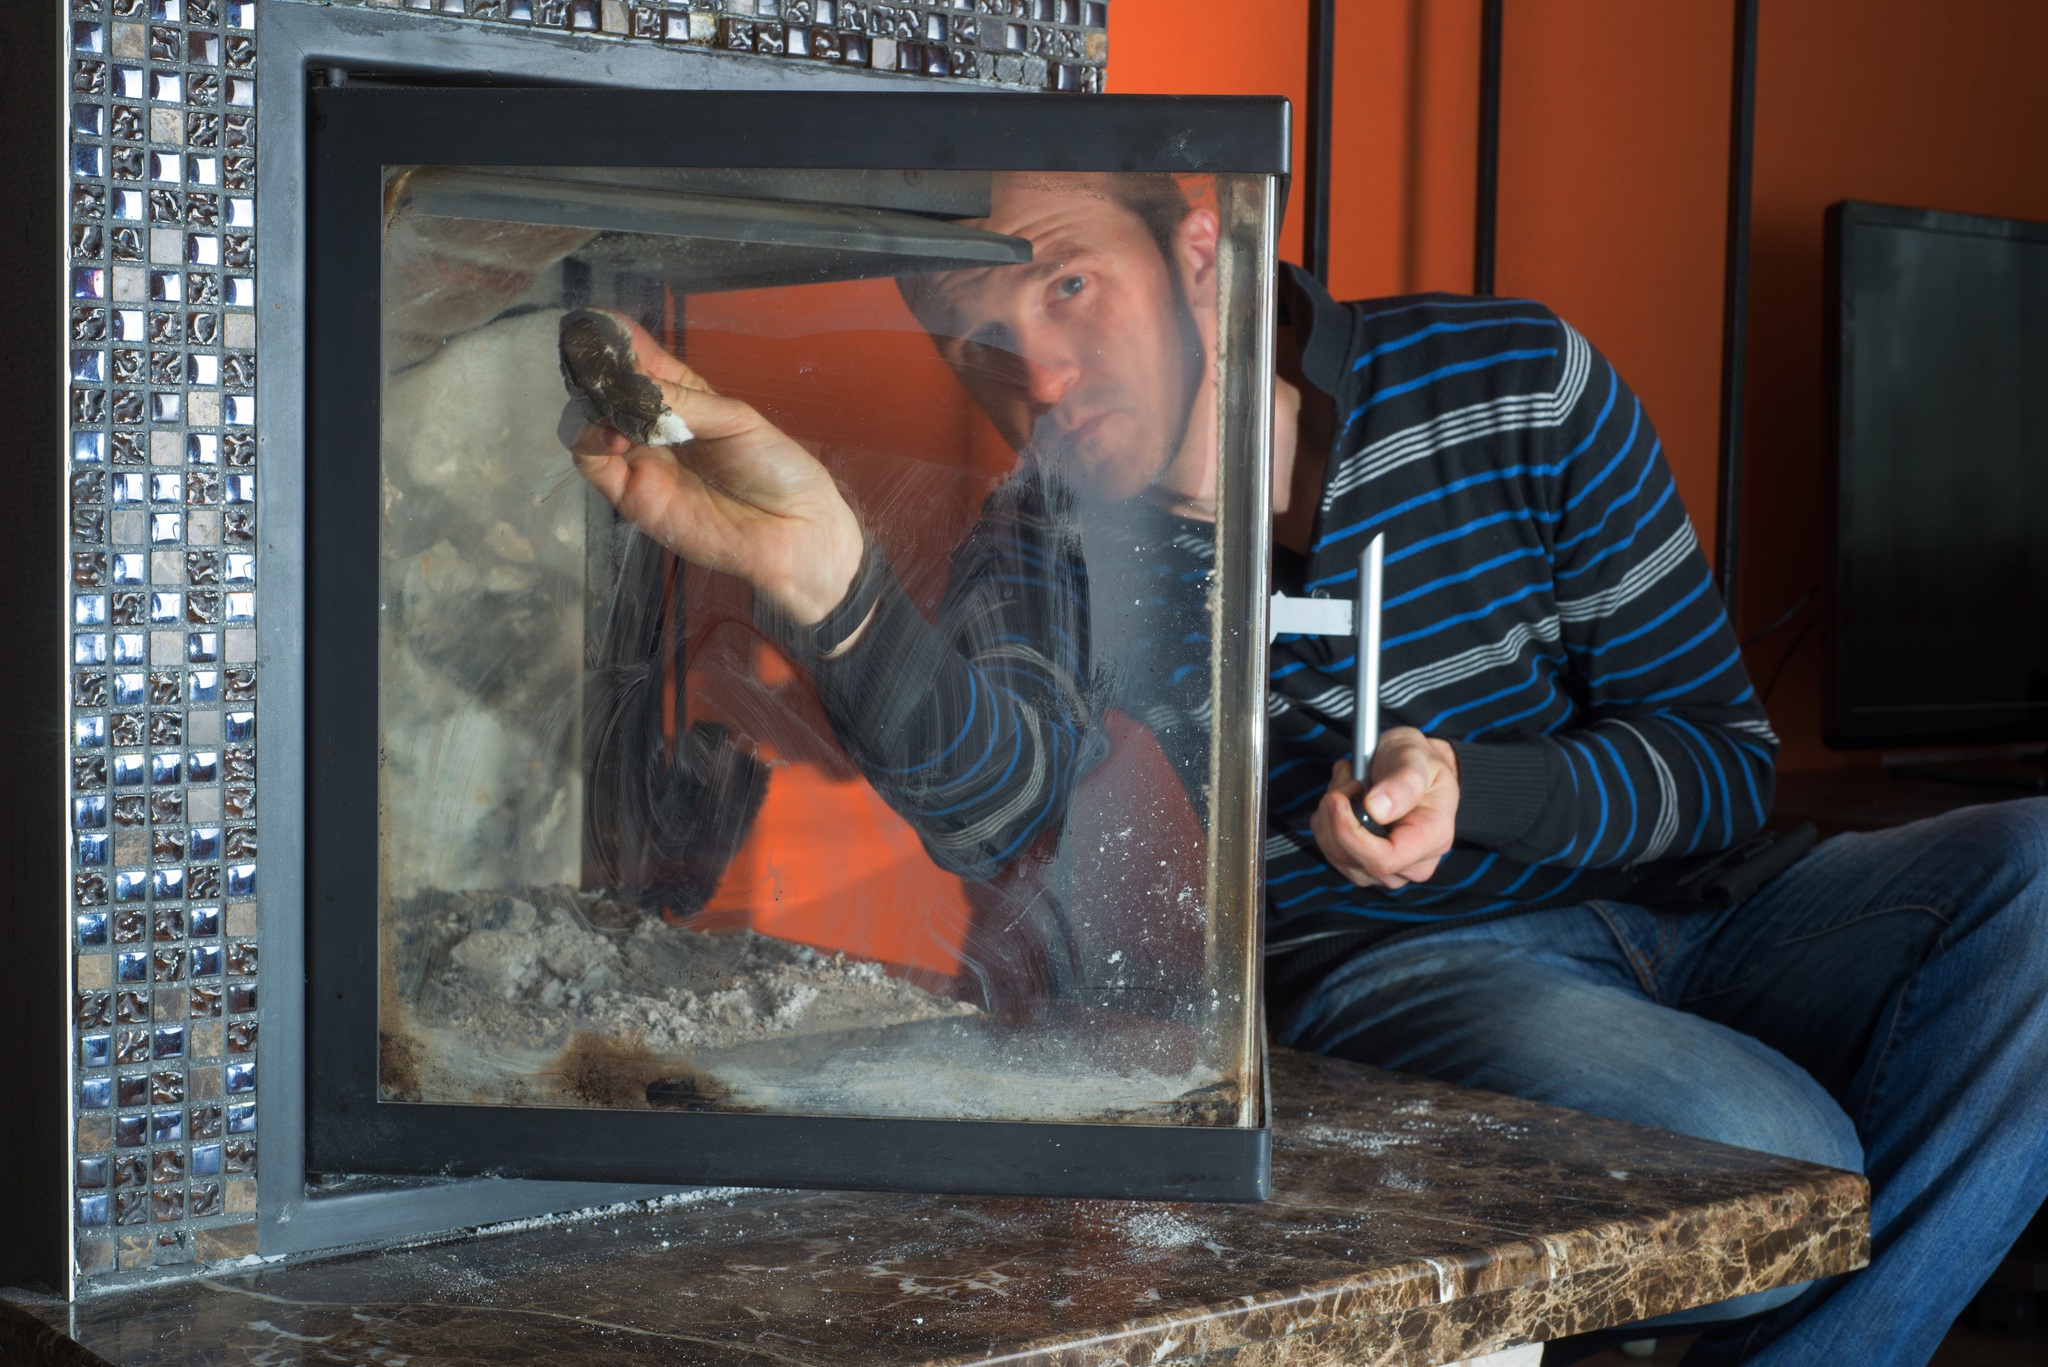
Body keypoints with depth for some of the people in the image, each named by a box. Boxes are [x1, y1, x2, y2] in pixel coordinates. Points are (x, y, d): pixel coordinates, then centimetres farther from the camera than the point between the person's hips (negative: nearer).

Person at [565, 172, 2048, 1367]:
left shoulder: (1518, 383, -4)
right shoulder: (1046, 553, -4)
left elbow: (1725, 752, 0)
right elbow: (990, 799, -30)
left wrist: (1474, 792, -20)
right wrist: (825, 574, -50)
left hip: (1682, 908, 3)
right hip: (1382, 970, -3)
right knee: (1770, 1165, -32)